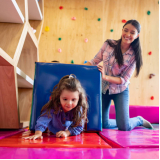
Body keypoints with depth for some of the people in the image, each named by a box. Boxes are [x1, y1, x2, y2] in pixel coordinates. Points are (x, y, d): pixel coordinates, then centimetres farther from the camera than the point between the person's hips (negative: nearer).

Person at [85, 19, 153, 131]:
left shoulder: (134, 56, -12)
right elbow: (94, 61, 1)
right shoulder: (109, 44, -7)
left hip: (120, 91, -2)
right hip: (103, 88, 3)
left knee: (124, 127, -11)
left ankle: (139, 120, 23)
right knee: (102, 124, 4)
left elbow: (124, 80, -14)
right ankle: (124, 121, 34)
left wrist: (105, 77, -28)